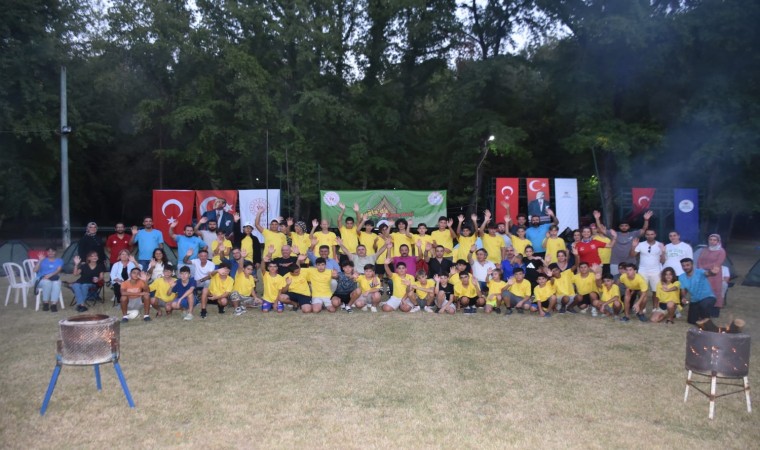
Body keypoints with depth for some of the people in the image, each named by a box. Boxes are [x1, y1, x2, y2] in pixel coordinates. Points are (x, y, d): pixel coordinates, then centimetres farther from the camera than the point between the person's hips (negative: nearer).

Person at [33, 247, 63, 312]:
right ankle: (45, 303, -28)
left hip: (55, 279, 0)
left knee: (57, 283, -38)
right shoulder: (43, 260, 18)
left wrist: (50, 275, -21)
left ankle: (53, 304, -43)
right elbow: (35, 270, 3)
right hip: (42, 279, 0)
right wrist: (40, 260, -5)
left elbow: (58, 270, -3)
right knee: (47, 282, -38)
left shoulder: (59, 261, 17)